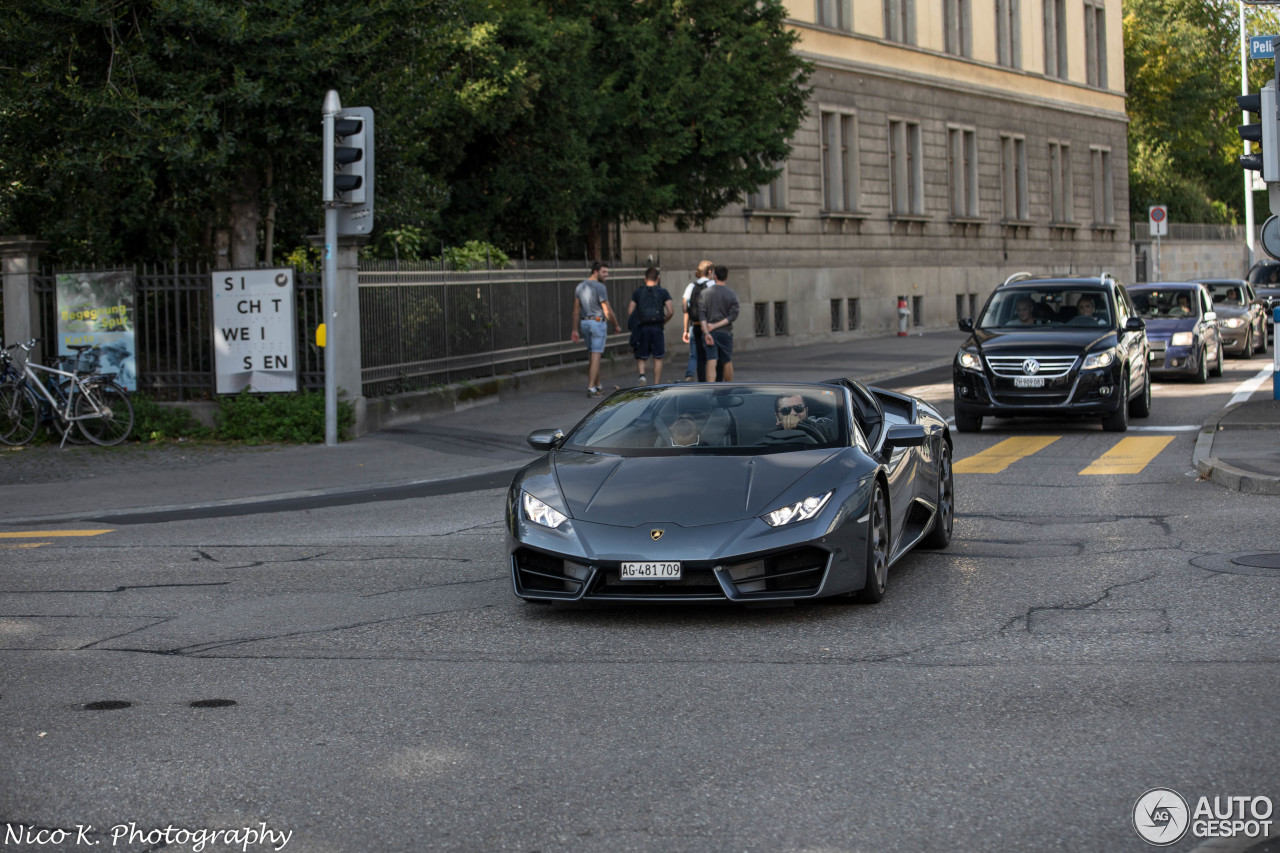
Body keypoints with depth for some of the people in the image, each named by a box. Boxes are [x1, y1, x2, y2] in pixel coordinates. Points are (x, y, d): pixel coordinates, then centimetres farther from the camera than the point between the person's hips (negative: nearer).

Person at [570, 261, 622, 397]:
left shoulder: (580, 286, 8)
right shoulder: (599, 287, -14)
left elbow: (576, 310, 9)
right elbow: (607, 311, -13)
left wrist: (575, 330, 12)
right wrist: (616, 325, 1)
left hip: (584, 323, 7)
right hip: (598, 322, -7)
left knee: (592, 355, 16)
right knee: (596, 356, -6)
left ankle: (597, 385, 23)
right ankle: (591, 388, -11)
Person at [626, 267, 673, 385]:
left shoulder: (638, 292, 4)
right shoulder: (662, 292, 1)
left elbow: (630, 311, -1)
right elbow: (670, 311, -8)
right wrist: (663, 321, 8)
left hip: (642, 327, 1)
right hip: (657, 327, -1)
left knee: (641, 357, 11)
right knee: (658, 358, 9)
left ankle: (642, 374, -17)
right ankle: (656, 385, 9)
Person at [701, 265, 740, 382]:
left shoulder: (705, 293, 1)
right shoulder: (731, 294, -2)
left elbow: (701, 314, -9)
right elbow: (733, 315, -9)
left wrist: (706, 332, -14)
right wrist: (715, 326, -10)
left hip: (709, 333, 0)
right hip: (725, 333, 0)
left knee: (711, 363, -7)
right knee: (727, 363, 14)